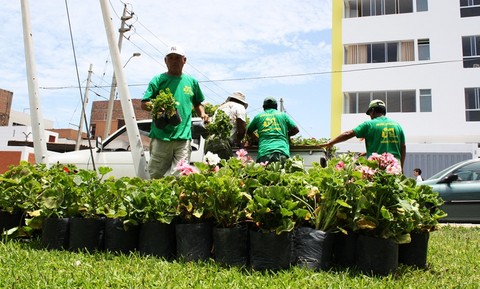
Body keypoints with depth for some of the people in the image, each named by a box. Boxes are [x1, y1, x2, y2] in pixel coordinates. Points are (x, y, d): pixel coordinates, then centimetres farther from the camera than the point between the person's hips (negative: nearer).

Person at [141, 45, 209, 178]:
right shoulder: (158, 80, 5)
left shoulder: (192, 82, 14)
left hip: (184, 136, 2)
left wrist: (202, 114, 7)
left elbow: (198, 103, 27)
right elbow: (144, 104, 1)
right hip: (161, 136, -2)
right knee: (156, 175, 2)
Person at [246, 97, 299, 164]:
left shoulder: (258, 116, 19)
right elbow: (296, 129, 20)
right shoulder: (283, 115, 18)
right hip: (282, 151, 0)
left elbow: (248, 131, 31)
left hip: (264, 153, 0)